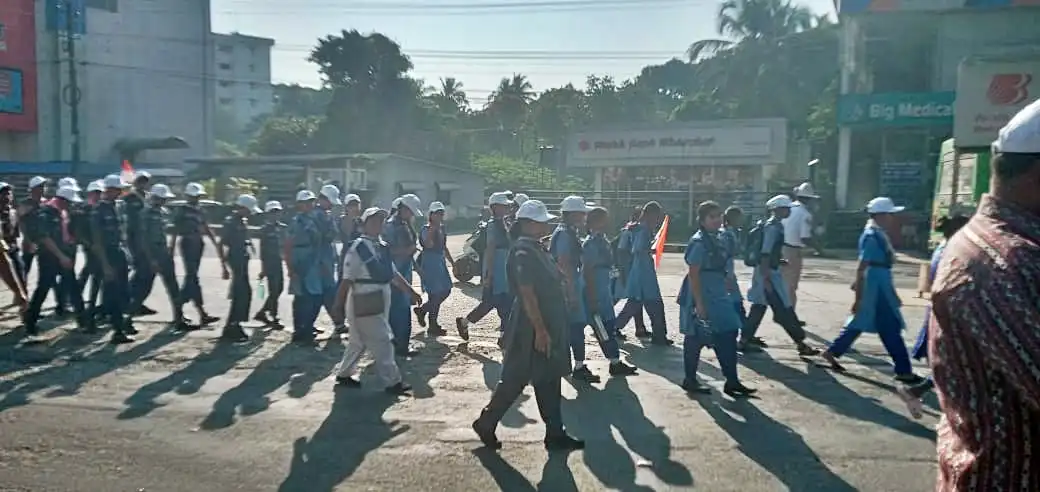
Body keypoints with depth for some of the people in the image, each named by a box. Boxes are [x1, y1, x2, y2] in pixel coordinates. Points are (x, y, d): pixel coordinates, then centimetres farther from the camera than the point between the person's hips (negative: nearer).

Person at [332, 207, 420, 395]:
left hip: (381, 300, 8)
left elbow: (394, 274, 15)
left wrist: (411, 291, 13)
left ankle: (344, 374, 33)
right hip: (365, 302, -8)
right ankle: (392, 382, 6)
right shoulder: (357, 248, -14)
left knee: (360, 340, 18)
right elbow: (347, 279, -16)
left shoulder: (382, 247, 10)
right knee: (381, 341, -3)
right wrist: (339, 305, -18)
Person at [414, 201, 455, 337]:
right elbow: (428, 244, -27)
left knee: (445, 291, 8)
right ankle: (433, 326, 4)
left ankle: (422, 310, 26)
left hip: (440, 262, 8)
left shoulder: (442, 229, 14)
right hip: (429, 262, -8)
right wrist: (433, 229, -27)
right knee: (435, 294, -6)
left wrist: (452, 262, 22)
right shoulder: (426, 229, -10)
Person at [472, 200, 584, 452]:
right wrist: (540, 330, -25)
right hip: (532, 329, -10)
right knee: (514, 379, 3)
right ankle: (486, 423, 20)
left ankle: (555, 434, 19)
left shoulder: (536, 249, 12)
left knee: (549, 381, 12)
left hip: (548, 326, 10)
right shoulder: (523, 252, -19)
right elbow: (527, 294, -24)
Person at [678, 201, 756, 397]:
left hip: (718, 297, 9)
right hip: (701, 297, -9)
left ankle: (732, 381, 15)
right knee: (695, 339, 3)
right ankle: (690, 380, 17)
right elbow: (693, 274, -19)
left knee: (727, 336, 8)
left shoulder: (720, 239, 10)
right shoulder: (699, 242, -16)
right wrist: (699, 303, -21)